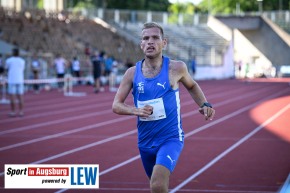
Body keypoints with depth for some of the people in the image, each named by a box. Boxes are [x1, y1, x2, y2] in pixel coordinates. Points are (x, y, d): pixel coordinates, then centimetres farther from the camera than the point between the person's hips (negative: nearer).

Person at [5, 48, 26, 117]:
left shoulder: (9, 60, -3)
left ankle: (13, 112, -3)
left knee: (12, 96, -1)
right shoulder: (22, 61, 5)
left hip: (11, 81, -3)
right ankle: (21, 112, 2)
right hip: (20, 80, 3)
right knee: (20, 97, 4)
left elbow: (6, 68, 14)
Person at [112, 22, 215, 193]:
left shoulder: (175, 68, -8)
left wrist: (205, 105, -4)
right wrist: (136, 110, -21)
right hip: (145, 141, 4)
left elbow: (192, 86, 13)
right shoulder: (132, 73, -4)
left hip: (171, 138, -4)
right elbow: (116, 105, -1)